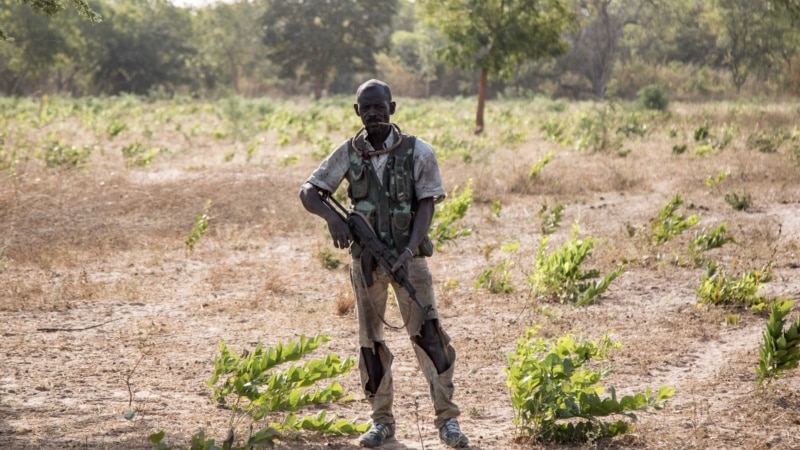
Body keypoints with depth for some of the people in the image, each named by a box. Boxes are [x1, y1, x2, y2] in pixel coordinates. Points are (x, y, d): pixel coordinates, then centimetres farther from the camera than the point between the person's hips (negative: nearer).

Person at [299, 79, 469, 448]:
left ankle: (447, 418, -4)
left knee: (427, 333, -9)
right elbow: (308, 191, 0)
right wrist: (331, 216, -22)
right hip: (365, 259, 3)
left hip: (408, 257, -3)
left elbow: (426, 204, -8)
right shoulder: (348, 154, 0)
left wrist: (410, 249, -22)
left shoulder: (417, 152, -6)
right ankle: (382, 420, 18)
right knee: (370, 340, 8)